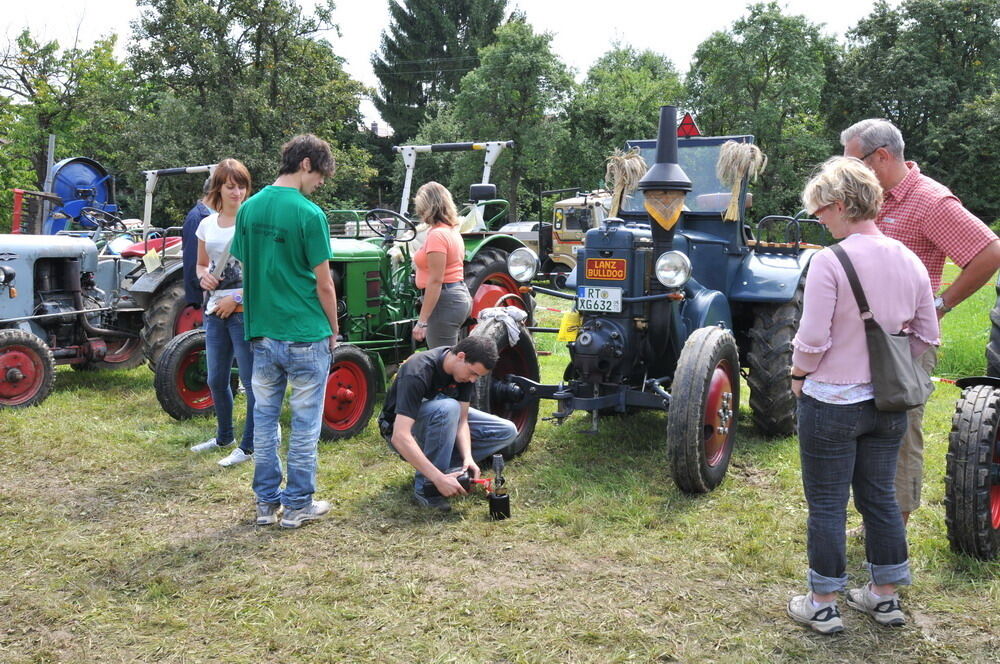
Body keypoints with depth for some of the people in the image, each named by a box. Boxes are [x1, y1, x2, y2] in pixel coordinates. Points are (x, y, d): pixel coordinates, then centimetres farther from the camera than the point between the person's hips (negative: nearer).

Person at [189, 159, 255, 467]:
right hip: (215, 311, 7)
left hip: (245, 311, -6)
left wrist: (237, 298, -17)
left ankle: (249, 445, 9)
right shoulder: (207, 225, 10)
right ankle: (224, 436, 34)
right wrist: (203, 276, -1)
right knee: (217, 380, 16)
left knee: (251, 380, -2)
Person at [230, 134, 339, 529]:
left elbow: (245, 270, 10)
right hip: (306, 335, -6)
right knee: (304, 422, 6)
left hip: (262, 334, 6)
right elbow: (323, 284, -11)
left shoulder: (248, 209, 5)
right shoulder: (309, 214, -14)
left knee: (264, 418, 14)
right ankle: (298, 504, 15)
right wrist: (334, 329, 2)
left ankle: (267, 503, 22)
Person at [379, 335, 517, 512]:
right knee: (448, 408, -39)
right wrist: (439, 479, -46)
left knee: (507, 432, -8)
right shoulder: (418, 373, -36)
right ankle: (426, 486, -24)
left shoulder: (466, 368, -14)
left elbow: (462, 420, -12)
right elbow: (400, 437, -42)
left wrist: (468, 457, -30)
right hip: (402, 426, -7)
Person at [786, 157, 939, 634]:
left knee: (826, 504, 7)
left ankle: (823, 606, 19)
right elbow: (926, 338, 7)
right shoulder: (909, 261, 0)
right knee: (880, 496, 18)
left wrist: (798, 375, -2)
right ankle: (885, 597, 31)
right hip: (888, 405, 6)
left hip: (831, 403, -6)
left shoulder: (829, 262, -19)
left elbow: (812, 339, -20)